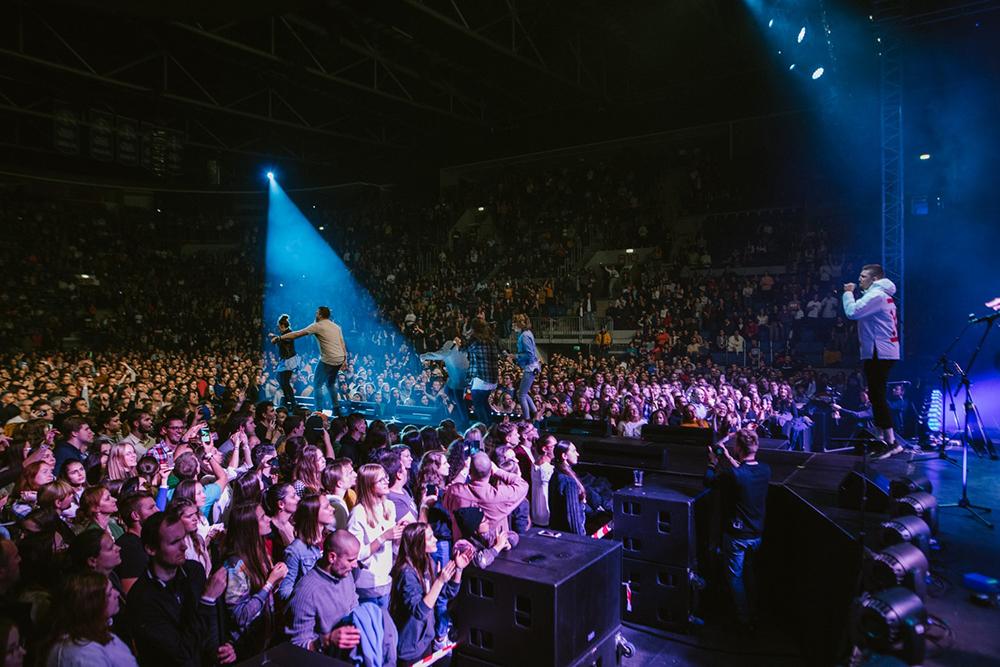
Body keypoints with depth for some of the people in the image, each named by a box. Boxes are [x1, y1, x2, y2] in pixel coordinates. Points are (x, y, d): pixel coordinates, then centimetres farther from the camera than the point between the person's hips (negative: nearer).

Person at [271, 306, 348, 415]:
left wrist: (280, 337, -3)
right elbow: (343, 345, 13)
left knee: (317, 385, 6)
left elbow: (297, 334, -6)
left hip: (328, 360, -7)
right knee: (331, 384, 24)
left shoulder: (318, 326, -5)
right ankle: (336, 409, 23)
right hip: (339, 360, 7)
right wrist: (345, 359, 15)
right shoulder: (336, 326, 15)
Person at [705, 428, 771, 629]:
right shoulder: (765, 470, -14)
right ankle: (756, 612, 41)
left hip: (736, 535, -5)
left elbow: (708, 481, -12)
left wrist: (713, 461, 3)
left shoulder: (732, 475, -31)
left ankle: (744, 618, 26)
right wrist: (728, 458, 11)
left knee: (736, 576, 15)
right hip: (757, 534, 5)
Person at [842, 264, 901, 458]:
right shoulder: (882, 294, 20)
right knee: (876, 395, 17)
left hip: (878, 353, -11)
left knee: (877, 396, -11)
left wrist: (848, 293, -9)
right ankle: (880, 436, 25)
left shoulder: (876, 295, -14)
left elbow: (852, 312, -24)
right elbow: (860, 314, 15)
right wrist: (851, 294, 6)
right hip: (883, 352, 11)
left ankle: (891, 442, -13)